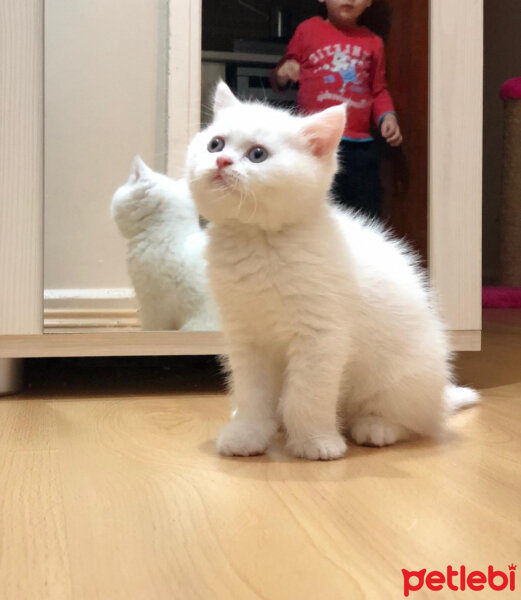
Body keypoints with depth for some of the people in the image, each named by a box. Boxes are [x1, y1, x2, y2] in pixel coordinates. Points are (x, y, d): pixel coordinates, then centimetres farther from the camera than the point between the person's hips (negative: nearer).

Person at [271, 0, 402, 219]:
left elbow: (379, 90, 18)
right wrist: (283, 74, -12)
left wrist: (387, 116, 0)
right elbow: (279, 79, 11)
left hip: (360, 145, 4)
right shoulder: (309, 30, 6)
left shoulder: (373, 42, 13)